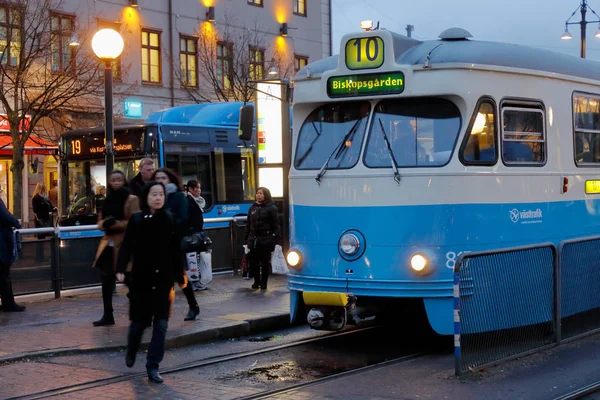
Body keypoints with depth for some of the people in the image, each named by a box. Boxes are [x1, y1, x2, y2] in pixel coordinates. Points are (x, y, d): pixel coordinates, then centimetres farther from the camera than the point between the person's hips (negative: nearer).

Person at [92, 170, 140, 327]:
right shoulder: (108, 200, 15)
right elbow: (100, 221, 15)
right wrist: (106, 224, -8)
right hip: (109, 243, 7)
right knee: (106, 280, 8)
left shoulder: (132, 199, -5)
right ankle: (108, 316, 17)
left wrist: (115, 223, -20)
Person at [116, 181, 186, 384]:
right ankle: (131, 352, 39)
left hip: (163, 279, 1)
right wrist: (121, 270, -23)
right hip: (141, 278, -1)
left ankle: (152, 367, 5)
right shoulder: (136, 219, -5)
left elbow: (175, 250, 3)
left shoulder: (169, 219, 0)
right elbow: (126, 246, -10)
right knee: (139, 321, 9)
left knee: (161, 324, -1)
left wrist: (180, 276, 6)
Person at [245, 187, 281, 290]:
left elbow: (276, 225, -5)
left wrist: (277, 238, -13)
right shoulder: (252, 208, 15)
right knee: (253, 261, 2)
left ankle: (263, 282, 15)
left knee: (265, 261, 4)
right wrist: (247, 239, 11)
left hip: (266, 239, -4)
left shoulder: (271, 208, -1)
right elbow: (248, 224, 16)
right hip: (253, 239, 4)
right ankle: (257, 281, 18)